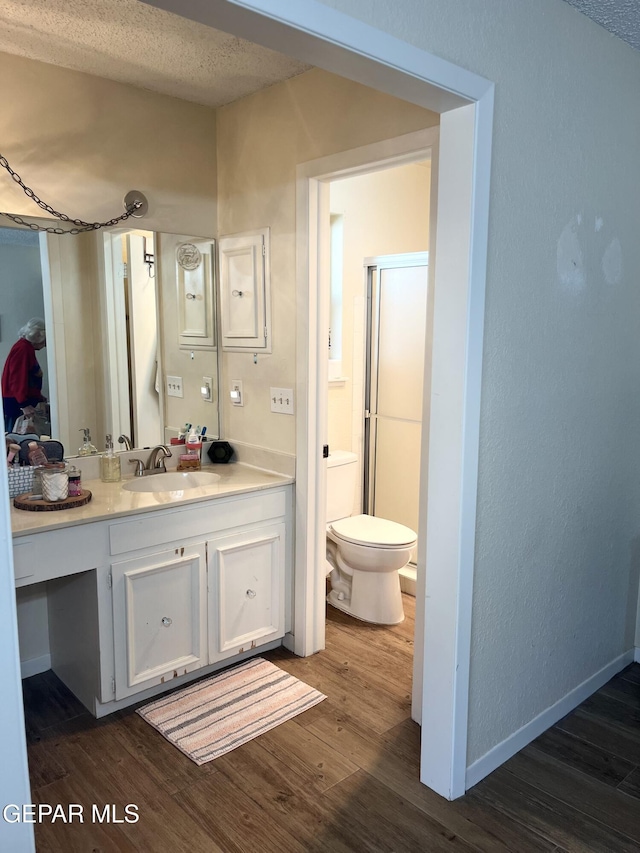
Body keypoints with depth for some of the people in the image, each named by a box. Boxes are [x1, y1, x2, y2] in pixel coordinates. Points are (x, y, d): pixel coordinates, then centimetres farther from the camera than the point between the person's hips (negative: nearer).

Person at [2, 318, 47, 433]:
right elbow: (18, 379, -22)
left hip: (24, 400, 10)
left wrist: (38, 397, 21)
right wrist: (24, 404, -25)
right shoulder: (22, 349, -15)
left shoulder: (27, 348, 15)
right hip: (16, 403, -10)